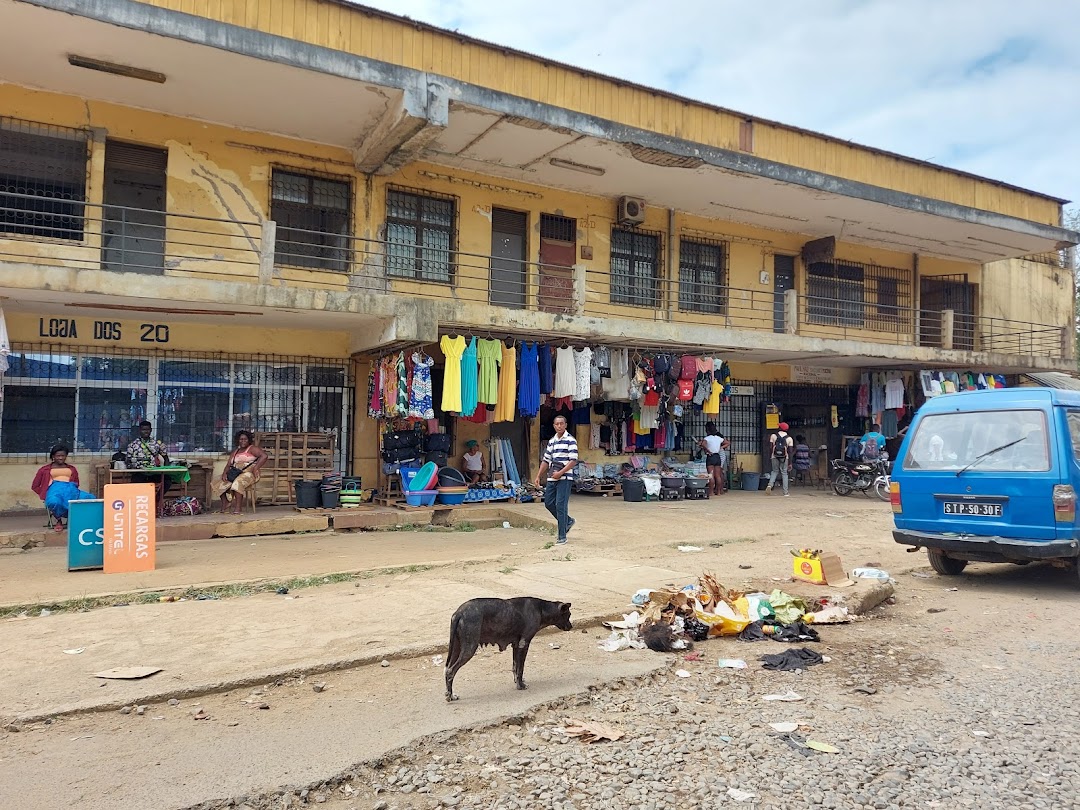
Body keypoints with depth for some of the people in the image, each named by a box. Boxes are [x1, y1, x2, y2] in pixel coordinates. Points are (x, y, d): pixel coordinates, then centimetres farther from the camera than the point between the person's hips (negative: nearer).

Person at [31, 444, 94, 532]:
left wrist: (74, 490, 1)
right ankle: (59, 521, -11)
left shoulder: (72, 469, 27)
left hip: (70, 488, 1)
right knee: (54, 502, -42)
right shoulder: (45, 469, 22)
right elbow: (35, 486, 21)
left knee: (90, 498, -33)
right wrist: (45, 494, 4)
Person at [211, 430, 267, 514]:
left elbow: (264, 456, -14)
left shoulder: (252, 449, 2)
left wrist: (255, 469, -20)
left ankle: (238, 507, -35)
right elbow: (228, 465, 16)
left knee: (238, 482, -36)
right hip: (235, 474, 8)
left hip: (248, 473, -8)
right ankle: (223, 507, -12)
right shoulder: (235, 451, 22)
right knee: (220, 484, -8)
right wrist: (225, 473, -6)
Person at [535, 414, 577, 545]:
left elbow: (573, 461, -12)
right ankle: (568, 521, 31)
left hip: (565, 478, -7)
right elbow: (546, 461, 19)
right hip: (552, 478, 7)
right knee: (549, 503, 9)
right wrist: (539, 476, 13)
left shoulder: (570, 440, -6)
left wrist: (560, 473, -18)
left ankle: (562, 536, 0)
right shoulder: (551, 441, 15)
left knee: (560, 505, -8)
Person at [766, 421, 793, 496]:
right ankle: (785, 492, 4)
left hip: (775, 457, 0)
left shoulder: (773, 436, 3)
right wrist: (790, 463, 2)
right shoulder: (789, 438, 2)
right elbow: (790, 451, 0)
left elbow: (770, 448, 0)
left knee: (774, 471, 16)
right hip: (785, 458, 0)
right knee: (784, 473, 7)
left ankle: (770, 485, -8)